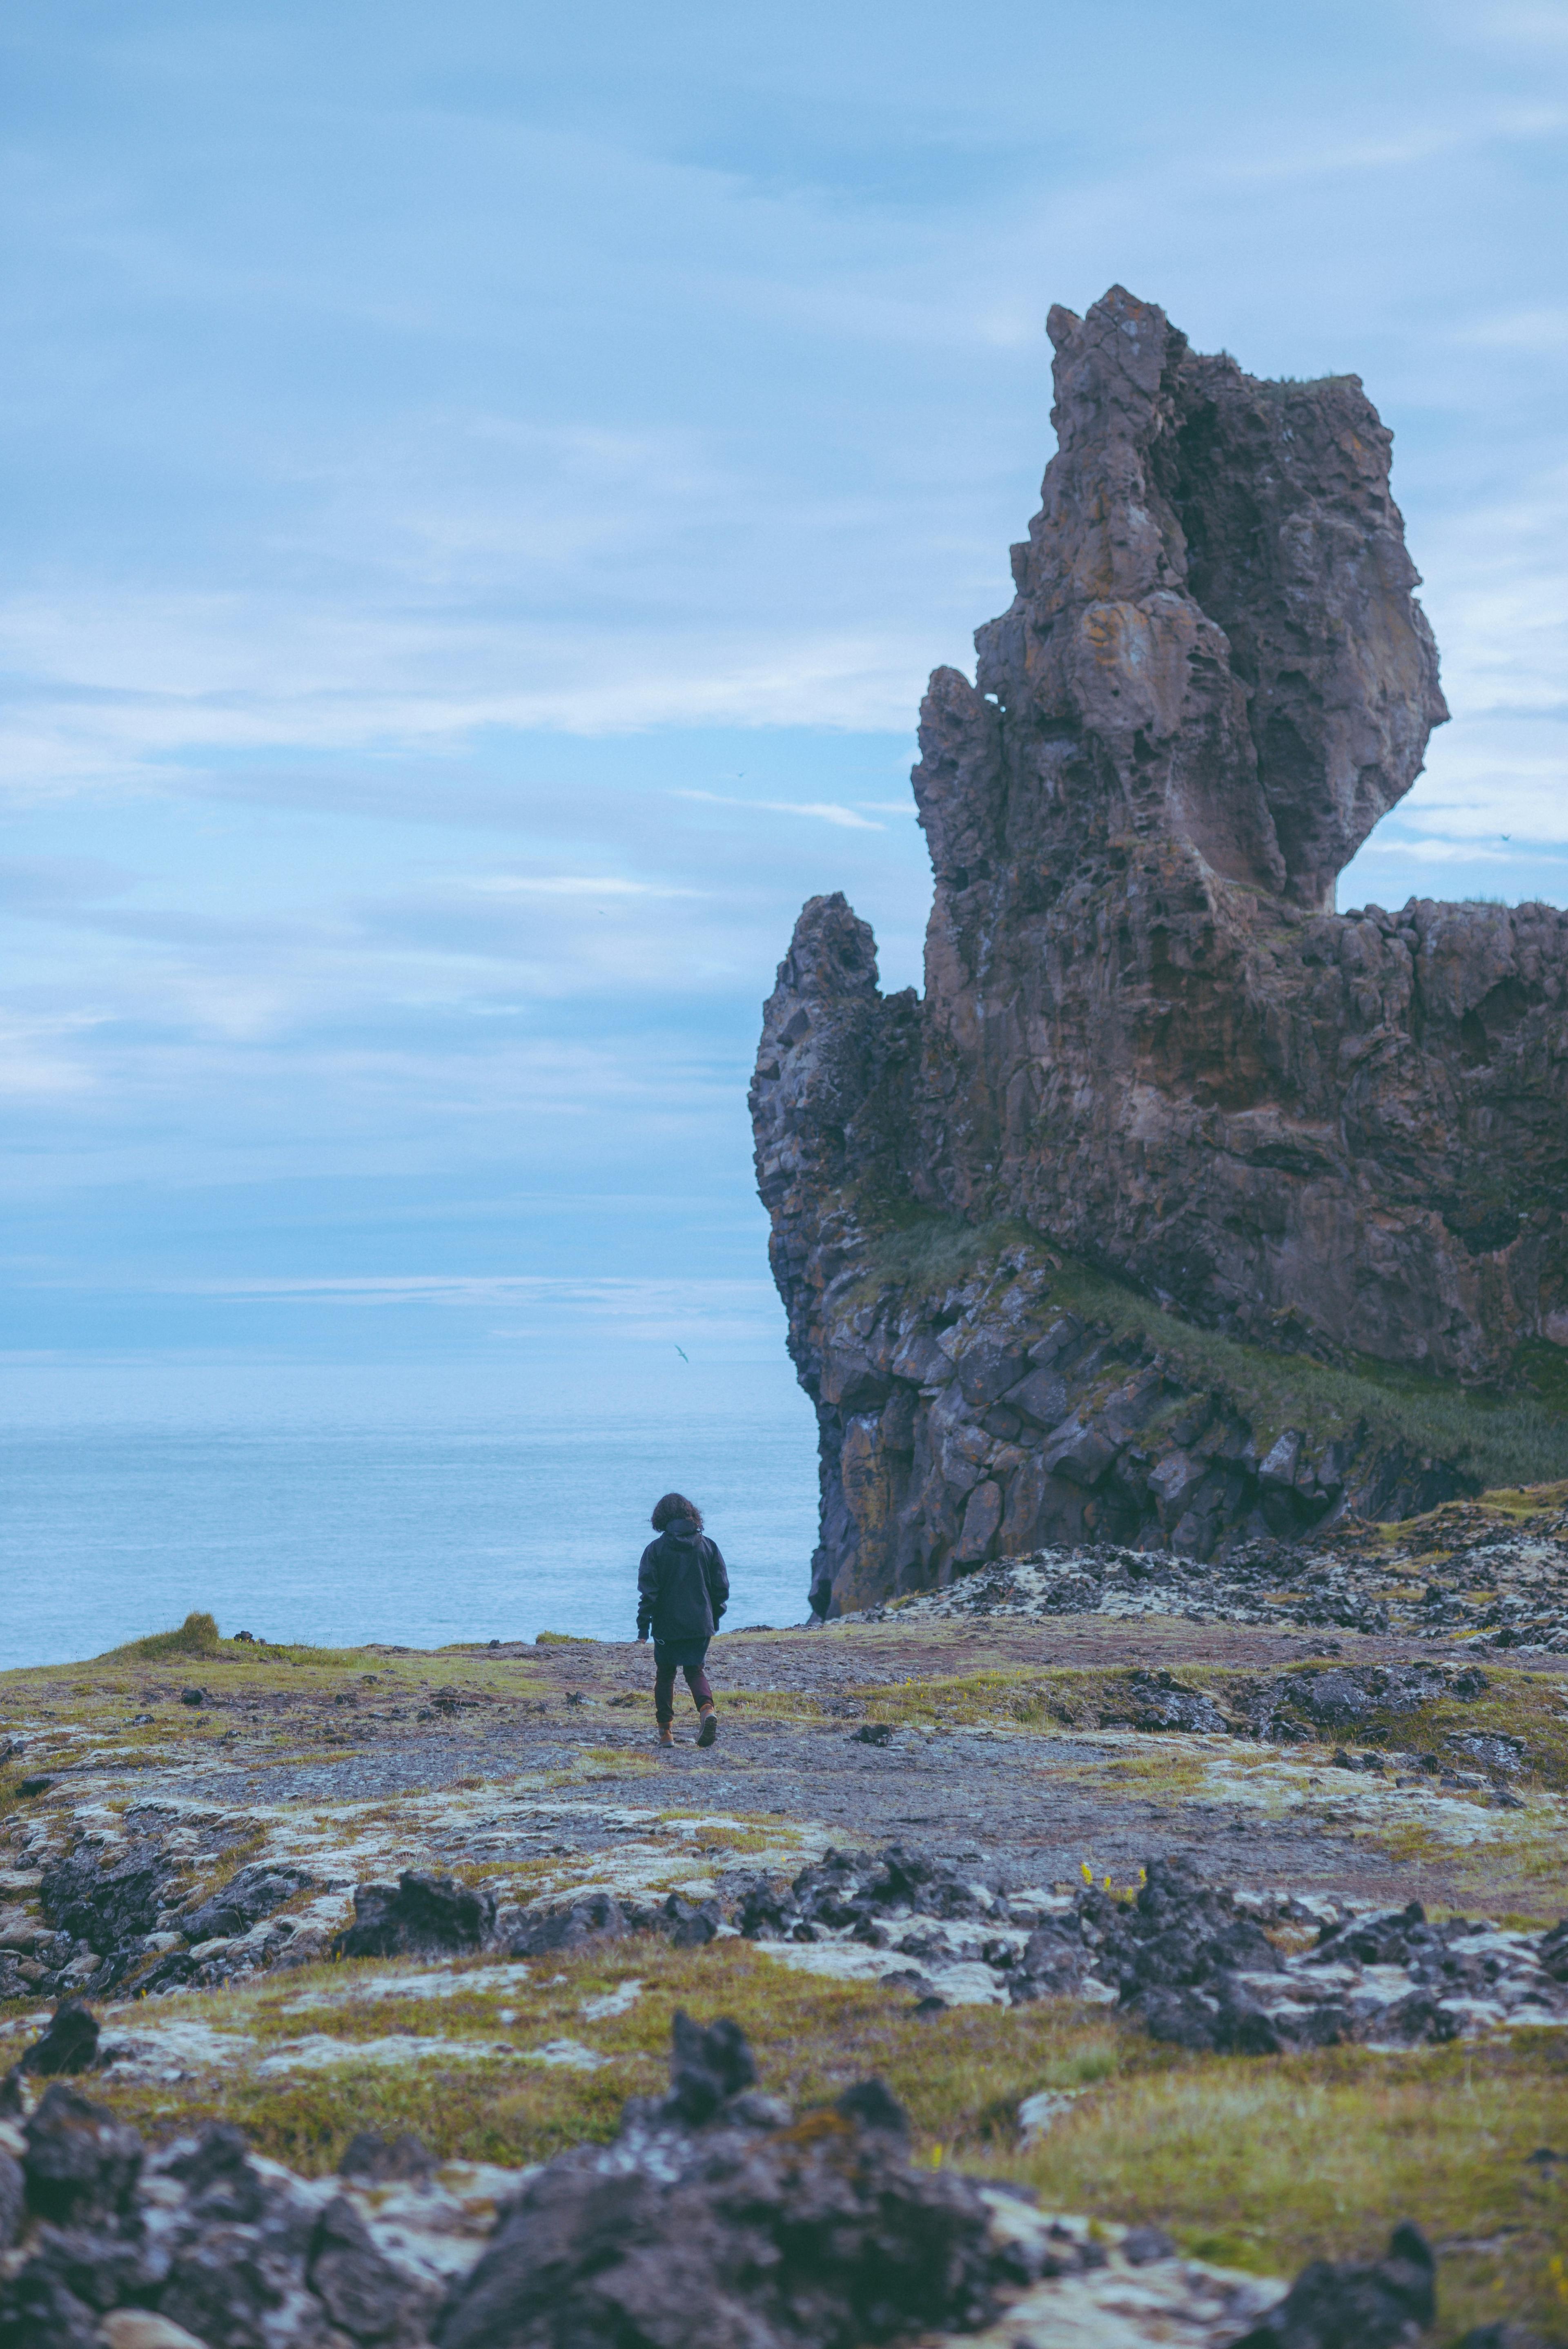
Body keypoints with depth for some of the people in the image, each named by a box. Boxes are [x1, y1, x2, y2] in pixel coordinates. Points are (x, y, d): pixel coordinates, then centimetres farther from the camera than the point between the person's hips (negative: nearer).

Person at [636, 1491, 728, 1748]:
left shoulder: (656, 1549, -8)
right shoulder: (707, 1546, 0)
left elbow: (648, 1591, -8)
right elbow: (721, 1586, 4)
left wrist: (643, 1625, -1)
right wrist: (715, 1616, 17)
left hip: (667, 1625, -2)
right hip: (701, 1625, 2)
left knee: (665, 1674, 14)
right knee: (695, 1670, 14)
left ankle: (666, 1730, 13)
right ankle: (707, 1708, -15)